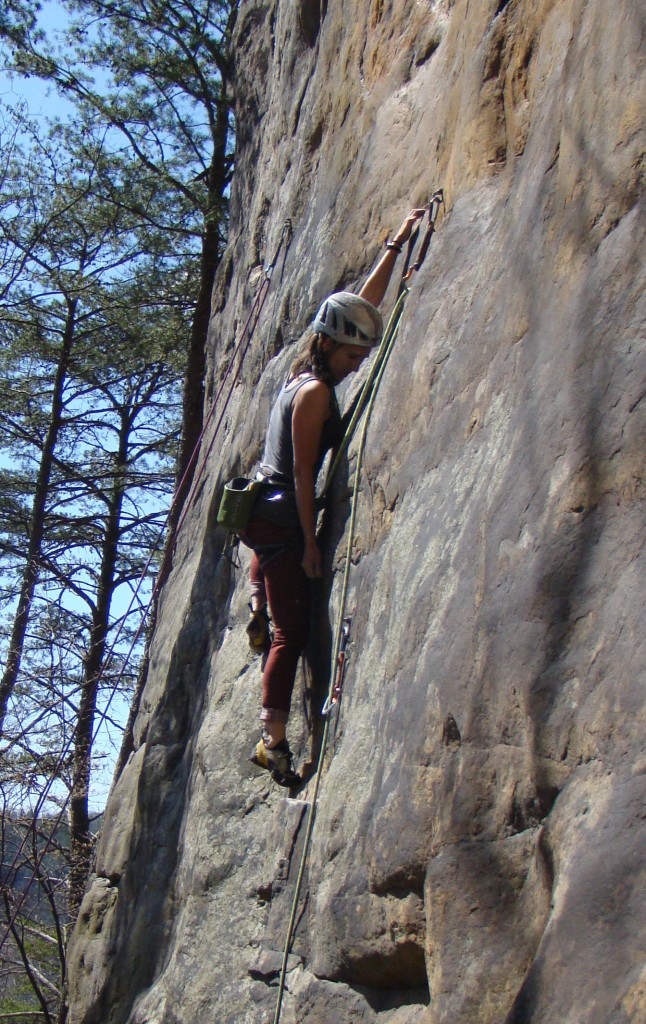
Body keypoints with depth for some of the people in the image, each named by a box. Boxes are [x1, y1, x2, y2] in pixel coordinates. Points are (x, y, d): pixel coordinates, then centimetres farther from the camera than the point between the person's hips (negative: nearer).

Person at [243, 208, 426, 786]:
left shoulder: (310, 372, 12)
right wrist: (311, 542, -18)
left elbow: (365, 305, 21)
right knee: (293, 630, -7)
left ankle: (258, 610, 41)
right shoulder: (316, 391, -15)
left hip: (266, 509, 9)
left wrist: (396, 245, 24)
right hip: (283, 520, -9)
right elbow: (303, 472, -18)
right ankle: (275, 740, -5)